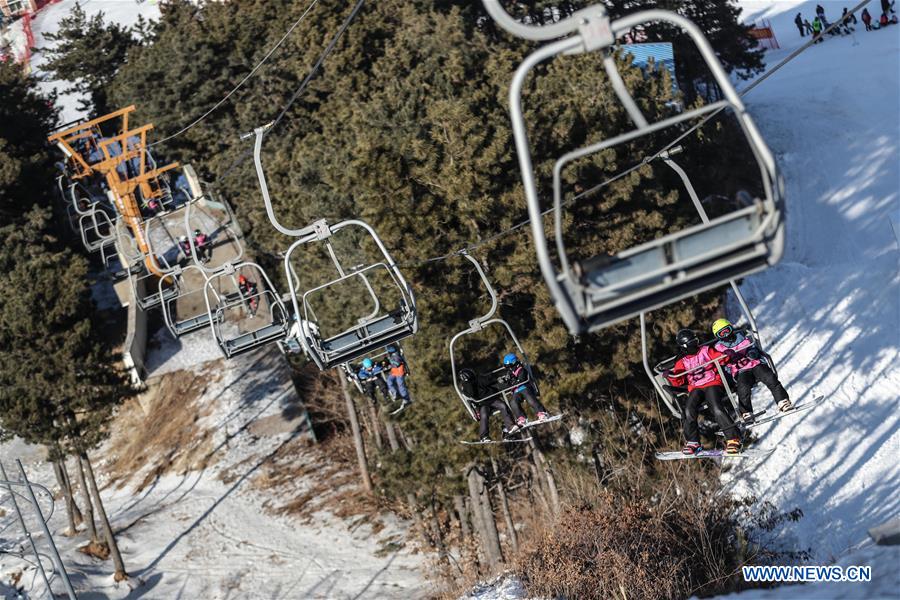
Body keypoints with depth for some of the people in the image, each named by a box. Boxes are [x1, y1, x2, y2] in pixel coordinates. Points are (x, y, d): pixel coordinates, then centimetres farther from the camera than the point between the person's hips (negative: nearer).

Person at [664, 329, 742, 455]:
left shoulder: (706, 351, 7)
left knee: (716, 409, -27)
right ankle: (693, 442, -7)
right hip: (695, 388, 3)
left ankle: (733, 439, -23)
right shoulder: (682, 362, 12)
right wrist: (671, 376, -14)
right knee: (688, 411, -22)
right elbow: (679, 381, 7)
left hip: (712, 384, -3)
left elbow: (720, 357, 2)